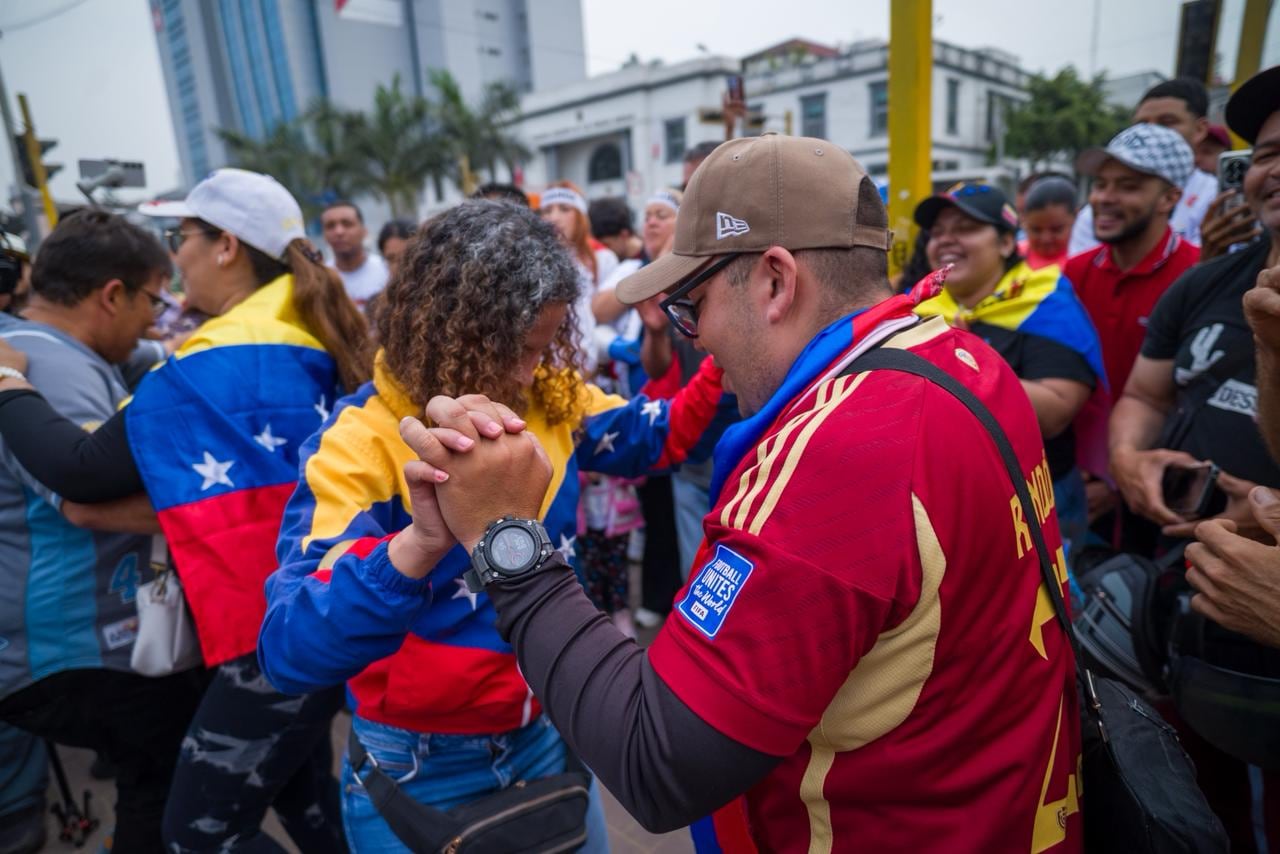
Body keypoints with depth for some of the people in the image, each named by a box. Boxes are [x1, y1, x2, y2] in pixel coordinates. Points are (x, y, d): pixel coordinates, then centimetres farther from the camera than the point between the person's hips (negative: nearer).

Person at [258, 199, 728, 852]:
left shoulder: (553, 400, -8)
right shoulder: (363, 443, -22)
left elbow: (662, 436, 7)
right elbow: (291, 654, -31)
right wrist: (424, 541, -49)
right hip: (419, 770, -4)